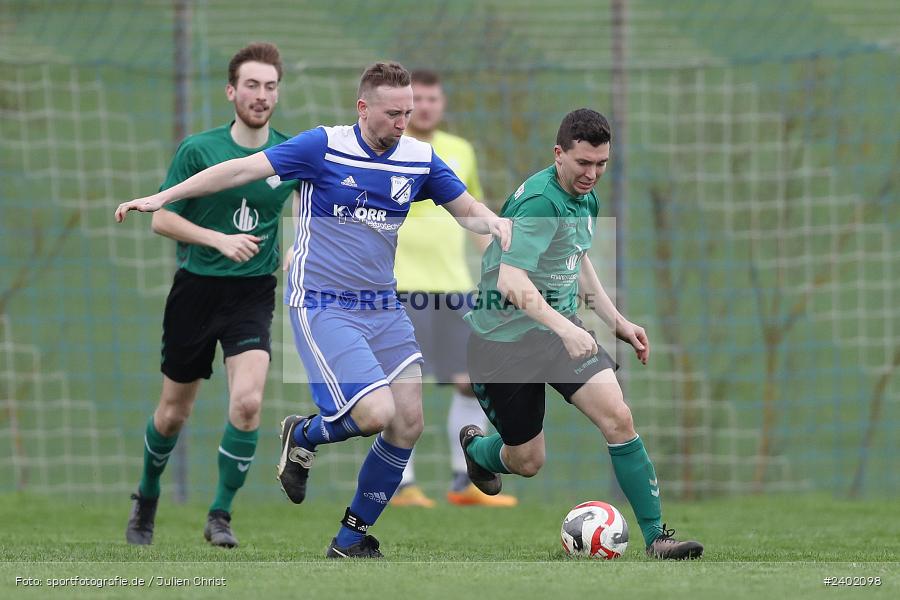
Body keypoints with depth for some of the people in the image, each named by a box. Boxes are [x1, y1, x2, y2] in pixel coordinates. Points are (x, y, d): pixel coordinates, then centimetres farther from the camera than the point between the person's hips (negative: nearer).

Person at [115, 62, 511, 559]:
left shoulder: (419, 159, 3)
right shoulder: (324, 146, -10)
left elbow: (466, 209, 15)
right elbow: (243, 170, -8)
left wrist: (496, 224, -9)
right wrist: (162, 197, -10)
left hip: (384, 308, 6)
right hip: (322, 307, -6)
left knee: (408, 424, -3)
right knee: (375, 413, -21)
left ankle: (352, 539, 13)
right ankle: (303, 437, 14)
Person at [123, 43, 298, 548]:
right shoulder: (199, 150, -8)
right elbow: (162, 219, -6)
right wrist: (220, 240, -19)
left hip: (253, 294, 0)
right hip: (196, 289, 0)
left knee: (248, 401, -20)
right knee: (174, 411, 10)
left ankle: (221, 515, -5)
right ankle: (147, 498, 37)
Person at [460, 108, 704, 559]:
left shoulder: (584, 198, 5)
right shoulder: (541, 203, -24)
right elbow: (510, 281, -35)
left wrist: (617, 322, 20)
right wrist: (566, 329, -45)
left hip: (560, 331, 7)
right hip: (503, 339, -7)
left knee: (618, 418, -14)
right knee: (527, 462, 5)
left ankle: (655, 536, -12)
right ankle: (475, 447, 42)